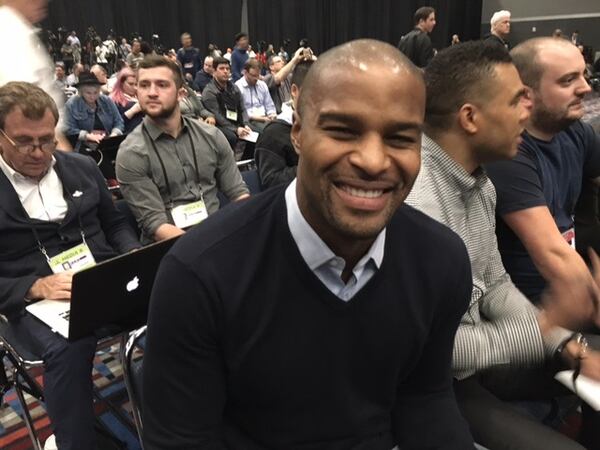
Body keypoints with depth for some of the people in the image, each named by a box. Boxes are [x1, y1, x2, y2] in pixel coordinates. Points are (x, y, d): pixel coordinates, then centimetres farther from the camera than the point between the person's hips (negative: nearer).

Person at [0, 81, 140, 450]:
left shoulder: (83, 168, 10)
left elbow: (115, 224, 18)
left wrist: (135, 259, -2)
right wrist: (36, 287, -20)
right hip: (33, 300, -3)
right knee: (69, 347, -37)